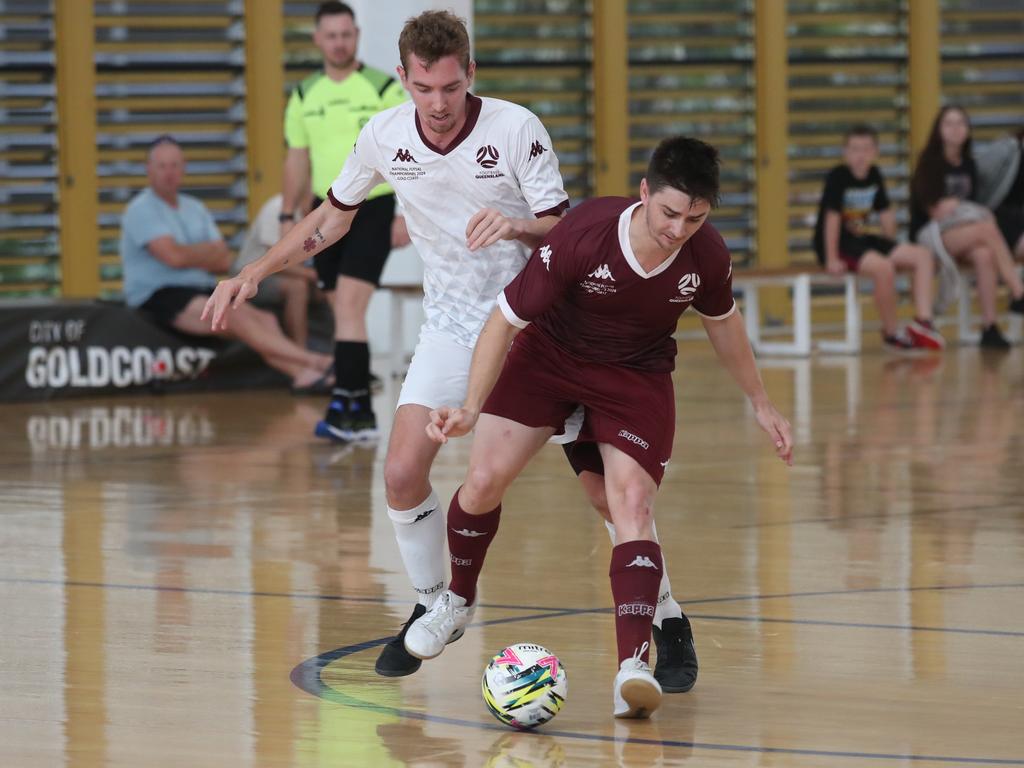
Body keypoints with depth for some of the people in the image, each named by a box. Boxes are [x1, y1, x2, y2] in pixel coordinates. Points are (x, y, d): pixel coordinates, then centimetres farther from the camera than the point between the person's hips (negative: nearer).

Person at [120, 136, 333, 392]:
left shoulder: (196, 209, 18)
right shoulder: (141, 209, -3)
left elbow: (224, 262, 9)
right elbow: (174, 256, -17)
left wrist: (192, 256, -8)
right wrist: (210, 252, 1)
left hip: (202, 293, 8)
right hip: (158, 297, -8)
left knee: (264, 320, -17)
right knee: (235, 317, -26)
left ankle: (302, 373, -39)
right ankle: (315, 362, -33)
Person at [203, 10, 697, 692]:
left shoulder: (516, 128, -17)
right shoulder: (384, 136, -6)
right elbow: (336, 214, 10)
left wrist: (516, 227, -36)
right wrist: (256, 272, 3)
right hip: (452, 324, 3)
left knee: (603, 481, -9)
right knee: (403, 474, -10)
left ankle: (668, 623, 8)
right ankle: (433, 610, 15)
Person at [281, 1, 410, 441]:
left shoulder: (384, 88, -5)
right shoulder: (304, 96, 9)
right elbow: (298, 161, 15)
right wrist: (288, 216, 8)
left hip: (372, 210, -5)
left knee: (350, 305, -17)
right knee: (344, 312, 7)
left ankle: (343, 406, -21)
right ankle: (362, 414, 14)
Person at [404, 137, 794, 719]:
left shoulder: (708, 255, -21)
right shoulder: (583, 235, -32)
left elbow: (723, 321, 4)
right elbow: (507, 317, -22)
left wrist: (761, 404, 14)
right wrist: (471, 408, -29)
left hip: (637, 376, 1)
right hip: (549, 356, -1)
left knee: (633, 504, -19)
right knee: (485, 480, -10)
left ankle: (634, 668, -26)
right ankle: (458, 601, 21)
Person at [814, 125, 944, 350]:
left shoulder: (874, 175, 7)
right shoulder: (838, 177, -14)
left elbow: (885, 213, 14)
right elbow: (832, 217, -19)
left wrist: (892, 249, 10)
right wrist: (832, 260, -23)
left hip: (860, 239, 8)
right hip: (837, 245, -8)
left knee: (924, 256, -5)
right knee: (882, 267, -34)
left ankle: (922, 321, -13)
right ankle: (891, 333, -16)